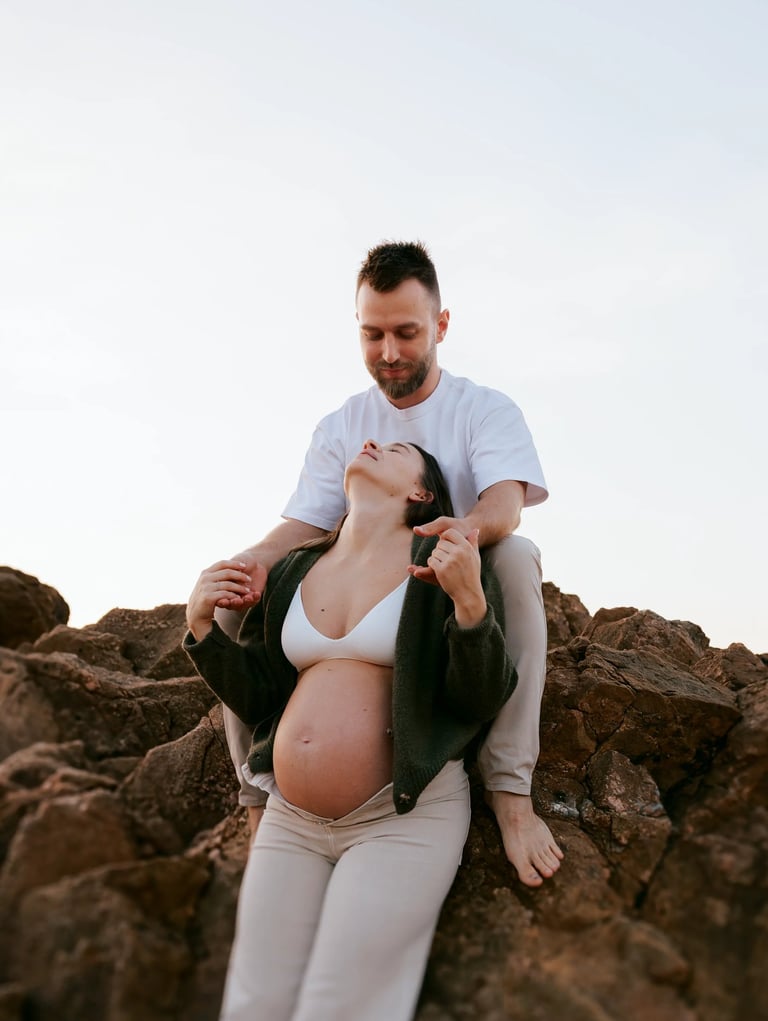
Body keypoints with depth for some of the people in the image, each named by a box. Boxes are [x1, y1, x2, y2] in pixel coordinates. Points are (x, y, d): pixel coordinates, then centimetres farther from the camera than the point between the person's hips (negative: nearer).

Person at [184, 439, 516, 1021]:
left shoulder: (451, 562, -3)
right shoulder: (293, 572, 11)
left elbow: (483, 701, -9)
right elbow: (258, 699, 13)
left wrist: (469, 601, -24)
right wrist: (202, 625, -1)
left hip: (404, 817, -5)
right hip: (290, 819, 5)